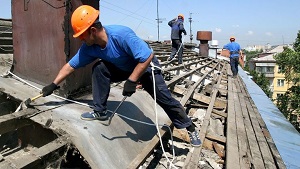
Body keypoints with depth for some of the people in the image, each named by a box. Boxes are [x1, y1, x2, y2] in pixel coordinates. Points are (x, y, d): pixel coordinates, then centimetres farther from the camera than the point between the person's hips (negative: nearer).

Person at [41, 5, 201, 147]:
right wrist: (53, 85, -6)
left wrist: (132, 81, -34)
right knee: (99, 68, -19)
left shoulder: (121, 35, -38)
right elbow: (71, 65, -7)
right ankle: (100, 112, -5)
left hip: (145, 66, -5)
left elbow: (148, 56, -36)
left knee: (164, 98, -8)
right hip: (123, 68, 5)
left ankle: (190, 128, 12)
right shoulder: (89, 47, -17)